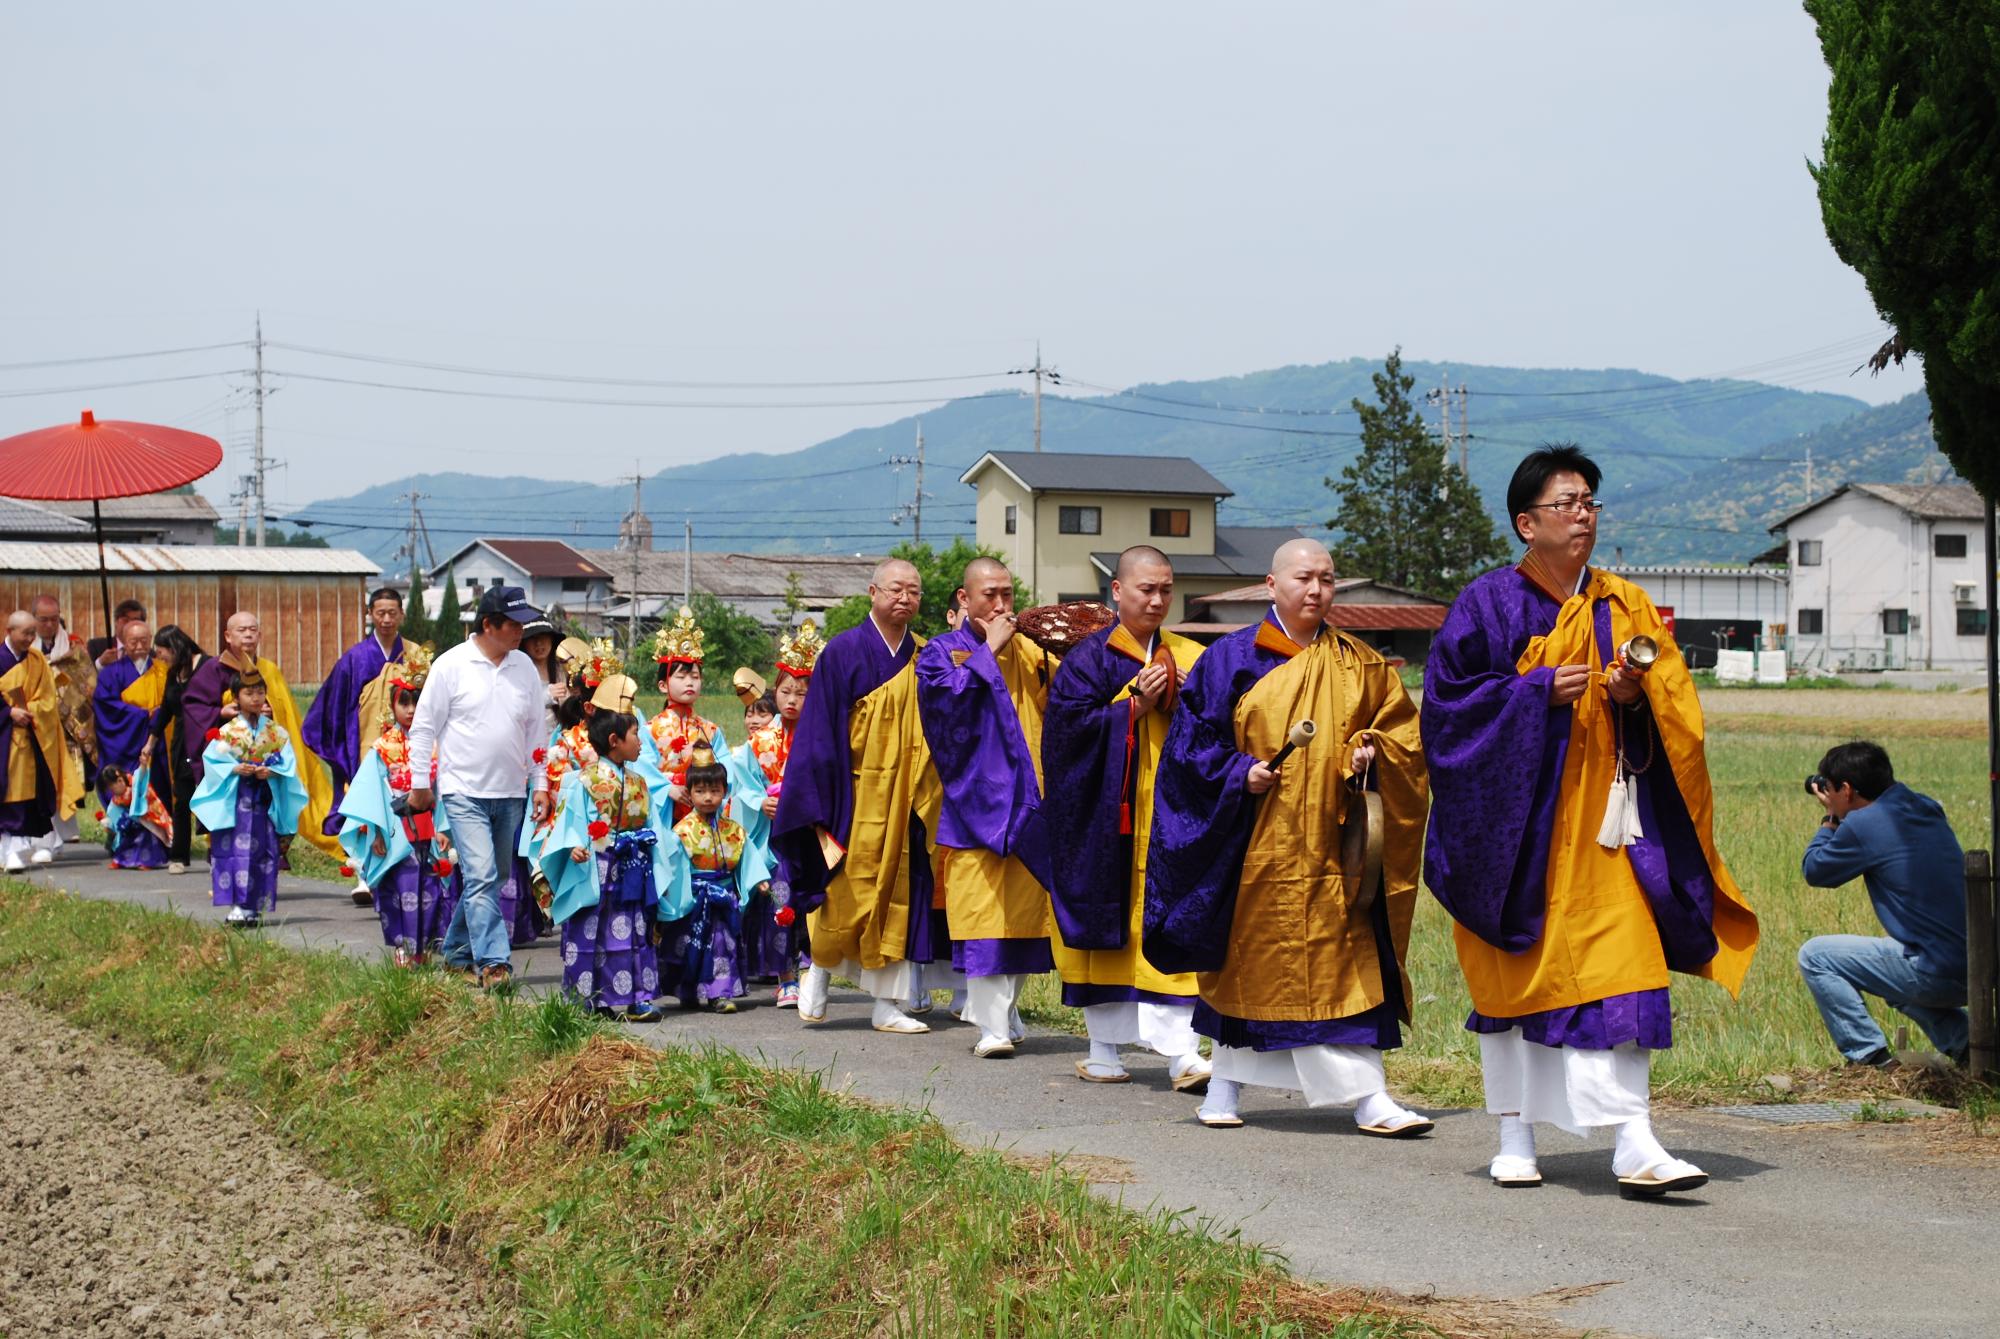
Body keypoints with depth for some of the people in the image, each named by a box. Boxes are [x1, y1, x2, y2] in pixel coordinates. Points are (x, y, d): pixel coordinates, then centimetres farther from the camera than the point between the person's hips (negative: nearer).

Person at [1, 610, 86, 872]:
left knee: (35, 790, 3)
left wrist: (30, 711, -10)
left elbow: (47, 697, 6)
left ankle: (41, 843, 10)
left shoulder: (37, 659, 6)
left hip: (35, 734, 3)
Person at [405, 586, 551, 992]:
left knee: (487, 880, 11)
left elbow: (535, 730, 15)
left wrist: (540, 784, 10)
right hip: (464, 792, -5)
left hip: (511, 794, 5)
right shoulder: (451, 666, -6)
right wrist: (420, 785, -1)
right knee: (481, 877, -15)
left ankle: (457, 952, 25)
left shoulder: (524, 666, 8)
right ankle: (492, 962, -17)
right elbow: (423, 727, -1)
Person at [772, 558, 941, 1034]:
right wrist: (822, 804, -11)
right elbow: (820, 731, -6)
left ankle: (889, 1006, 6)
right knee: (848, 895, -2)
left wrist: (927, 796, 1)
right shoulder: (843, 651, -5)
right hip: (855, 794, -4)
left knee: (899, 895, 2)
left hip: (905, 797, 4)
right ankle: (818, 972, 24)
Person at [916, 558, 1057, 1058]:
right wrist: (988, 649, -10)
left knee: (1025, 910, 6)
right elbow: (947, 694, -15)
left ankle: (1007, 1011, 20)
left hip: (1029, 798, 4)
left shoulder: (1030, 651, 15)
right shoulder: (942, 651, 5)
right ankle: (992, 1025, -10)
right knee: (982, 910, -10)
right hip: (976, 800, -4)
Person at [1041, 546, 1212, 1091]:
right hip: (1108, 815, -2)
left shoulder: (1190, 657, 11)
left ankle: (1181, 1050, -13)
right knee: (1106, 922, 3)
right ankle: (1102, 1048, 15)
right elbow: (1069, 726, -8)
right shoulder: (1089, 658, 2)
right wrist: (1135, 702, -13)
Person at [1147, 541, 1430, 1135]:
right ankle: (1224, 1084, 21)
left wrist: (1371, 752, -6)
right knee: (1247, 962, 5)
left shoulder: (1359, 665, 10)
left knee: (1345, 965, -3)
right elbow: (1193, 740, 0)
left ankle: (1370, 1099, -5)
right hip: (1255, 844, -2)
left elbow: (1401, 730, 14)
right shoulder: (1231, 659, 1)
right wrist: (1240, 773, -15)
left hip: (1334, 841, 2)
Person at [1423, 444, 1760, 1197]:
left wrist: (1637, 696, -12)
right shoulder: (1489, 605, -1)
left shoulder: (1625, 608, 9)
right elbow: (1450, 696, -7)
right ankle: (1515, 1137, 20)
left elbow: (1676, 706, 9)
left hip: (1598, 818, 2)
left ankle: (1634, 1147, -13)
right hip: (1515, 818, -2)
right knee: (1513, 979, 7)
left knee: (1613, 969, -9)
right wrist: (1543, 690, -15)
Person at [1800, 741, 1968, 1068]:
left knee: (1814, 956, 4)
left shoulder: (1863, 824, -12)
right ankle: (1961, 1037, 20)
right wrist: (1838, 819, 22)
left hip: (1937, 974, -8)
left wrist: (1830, 819, 15)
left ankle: (1869, 1055, 3)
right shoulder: (1927, 809, 12)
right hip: (1976, 971, 8)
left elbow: (1814, 871, 3)